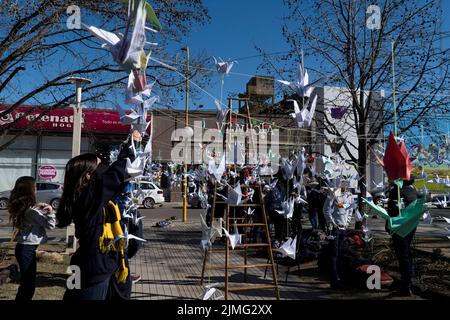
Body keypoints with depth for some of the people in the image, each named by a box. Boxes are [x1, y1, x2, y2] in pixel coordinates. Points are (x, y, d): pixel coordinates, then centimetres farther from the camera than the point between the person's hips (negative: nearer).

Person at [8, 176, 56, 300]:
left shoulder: (19, 207, 4)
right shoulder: (30, 210, -21)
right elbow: (50, 224, -18)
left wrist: (39, 209, 1)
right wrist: (50, 211, -7)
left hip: (23, 247, 9)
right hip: (27, 249, -9)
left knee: (26, 282, 21)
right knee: (28, 285, 3)